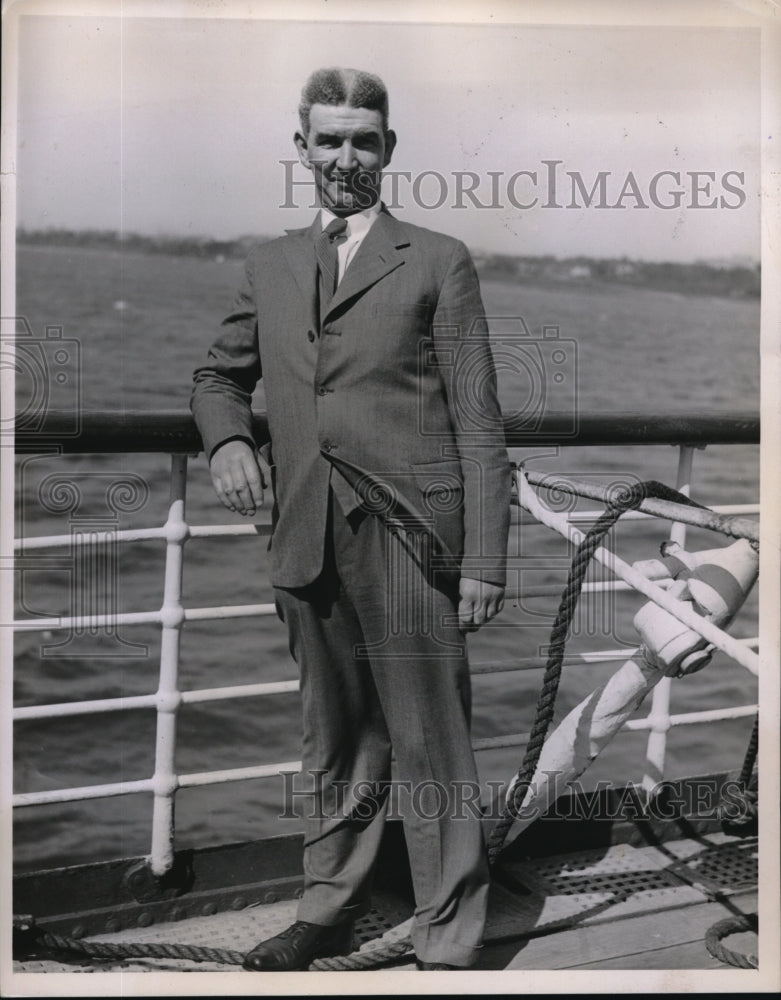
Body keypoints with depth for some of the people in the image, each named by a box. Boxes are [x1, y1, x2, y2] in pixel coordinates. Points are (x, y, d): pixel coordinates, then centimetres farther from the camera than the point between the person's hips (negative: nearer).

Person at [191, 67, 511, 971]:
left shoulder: (438, 262, 3)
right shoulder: (268, 267, 15)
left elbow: (477, 422, -1)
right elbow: (219, 375, 27)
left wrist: (484, 559, -7)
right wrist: (226, 438, 3)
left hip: (410, 537, -4)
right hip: (310, 543, 4)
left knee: (431, 750, 1)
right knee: (335, 746, 16)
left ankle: (448, 946, 14)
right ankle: (327, 913, 32)